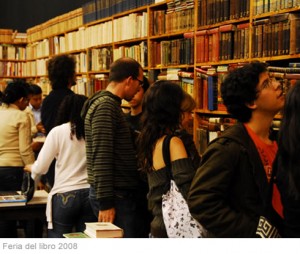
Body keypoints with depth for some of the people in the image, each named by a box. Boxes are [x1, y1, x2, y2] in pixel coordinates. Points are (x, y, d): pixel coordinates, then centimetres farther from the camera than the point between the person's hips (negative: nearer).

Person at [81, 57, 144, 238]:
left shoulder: (110, 104, 16)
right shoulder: (106, 106, -16)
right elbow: (101, 157, -22)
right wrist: (106, 202, -23)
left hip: (119, 192, 10)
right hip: (114, 195, -10)